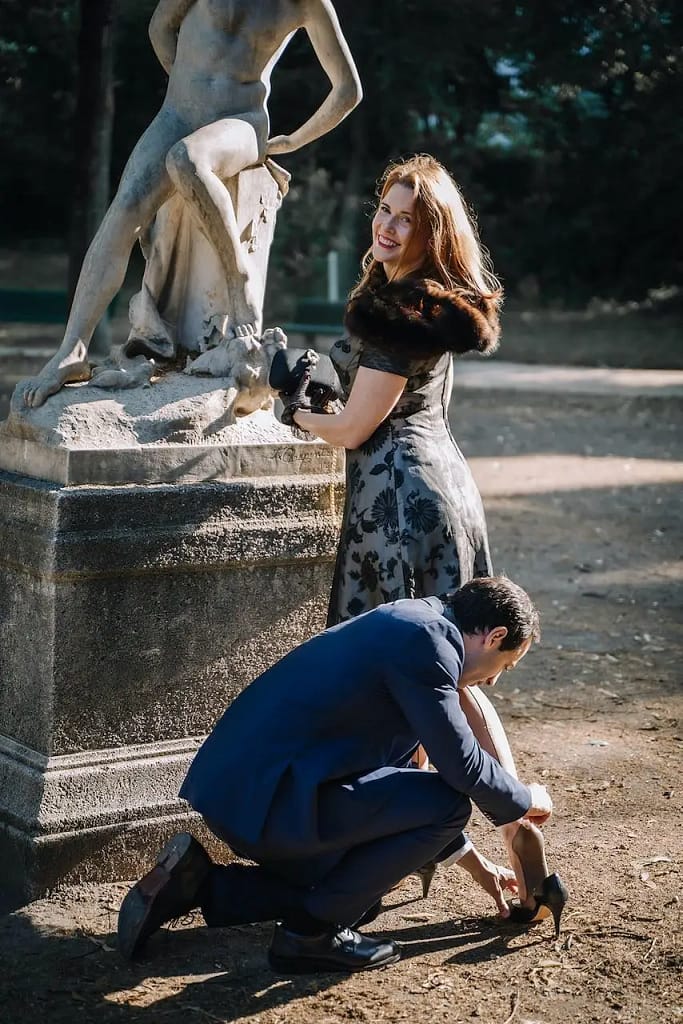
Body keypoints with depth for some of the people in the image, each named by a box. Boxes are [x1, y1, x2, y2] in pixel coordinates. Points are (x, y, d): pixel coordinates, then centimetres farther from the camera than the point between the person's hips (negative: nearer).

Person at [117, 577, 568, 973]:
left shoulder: (404, 626, 19)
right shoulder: (427, 639, -12)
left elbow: (397, 768, 27)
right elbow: (460, 765, -13)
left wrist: (478, 865, 32)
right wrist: (527, 799, 9)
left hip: (233, 788, 10)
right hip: (263, 797, -10)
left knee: (359, 890, 26)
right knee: (446, 803, -8)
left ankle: (196, 883, 16)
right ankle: (311, 931, 0)